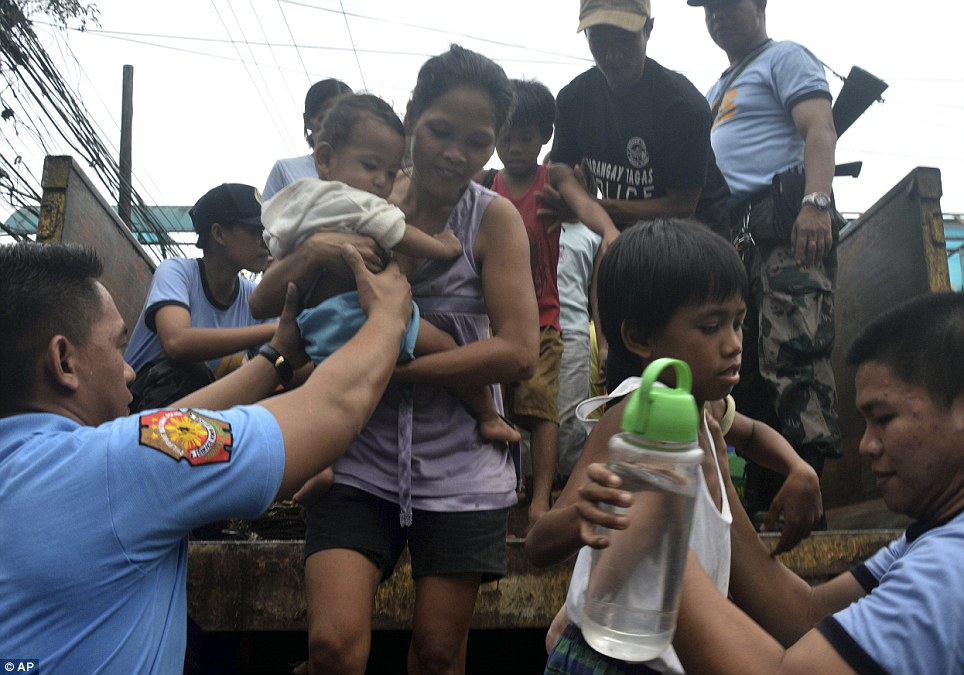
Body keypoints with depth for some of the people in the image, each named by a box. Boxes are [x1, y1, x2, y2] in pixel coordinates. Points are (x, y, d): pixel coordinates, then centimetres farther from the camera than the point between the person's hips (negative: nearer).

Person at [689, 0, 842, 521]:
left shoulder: (784, 58, 7)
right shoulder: (718, 90, 32)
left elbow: (820, 130, -9)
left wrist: (816, 202, -24)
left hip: (786, 224, -9)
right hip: (734, 233, 9)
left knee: (794, 351, -19)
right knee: (744, 363, 5)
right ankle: (762, 495, 10)